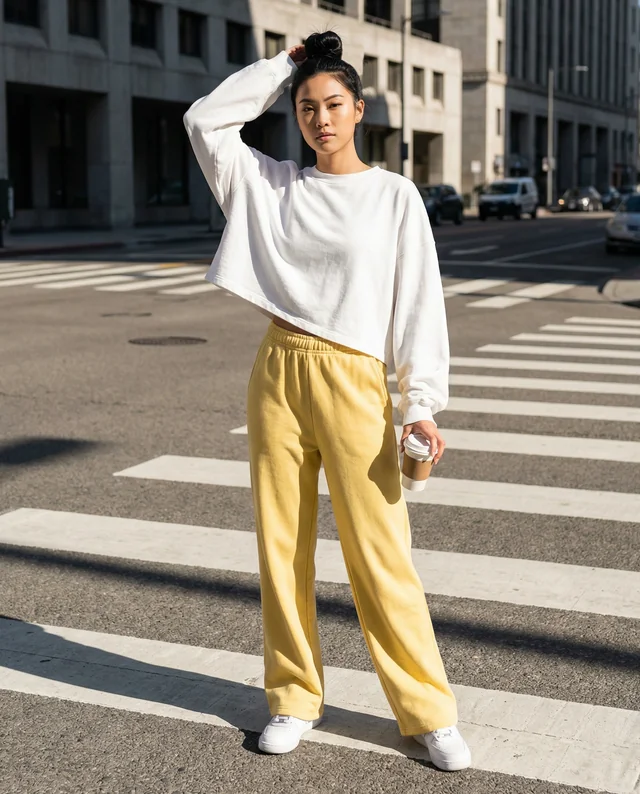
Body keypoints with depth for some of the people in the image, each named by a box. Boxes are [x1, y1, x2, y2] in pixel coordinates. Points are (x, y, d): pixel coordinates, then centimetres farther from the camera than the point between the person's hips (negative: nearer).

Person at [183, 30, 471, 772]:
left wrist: (421, 404, -10)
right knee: (281, 545, 8)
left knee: (379, 555, -3)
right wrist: (280, 64, 10)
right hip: (276, 373, 4)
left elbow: (418, 302, -2)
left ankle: (429, 714, 10)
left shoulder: (394, 194, 1)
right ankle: (294, 698, 23)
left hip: (353, 383, -3)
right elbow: (206, 120, 11)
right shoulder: (271, 184, 10)